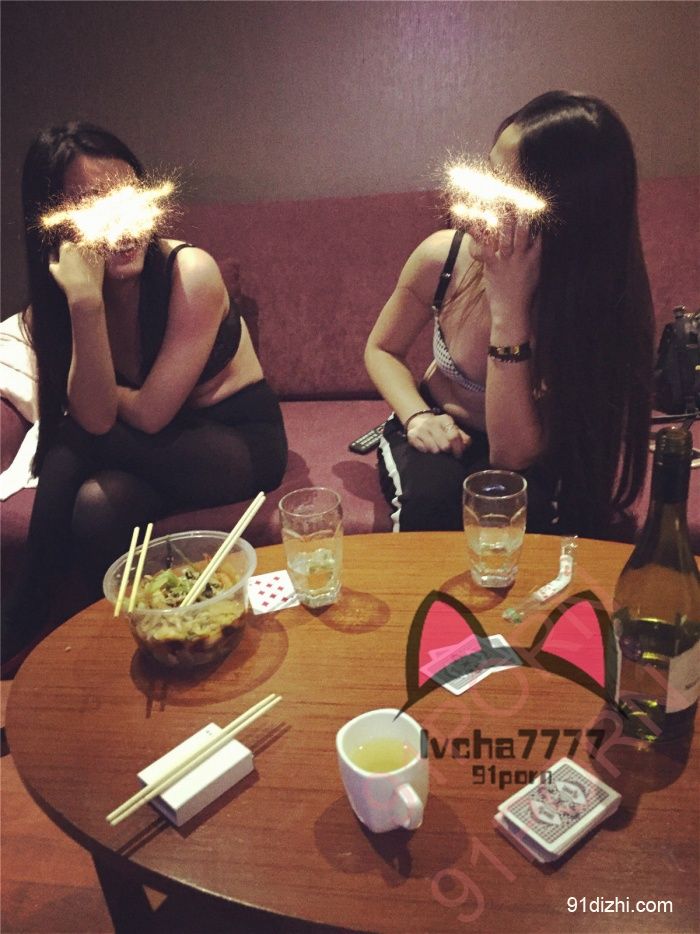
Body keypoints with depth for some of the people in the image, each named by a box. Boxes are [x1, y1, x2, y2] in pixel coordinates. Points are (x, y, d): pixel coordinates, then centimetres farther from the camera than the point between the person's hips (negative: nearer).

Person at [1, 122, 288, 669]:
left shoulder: (189, 272, -22)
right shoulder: (54, 301, -8)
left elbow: (149, 413, -23)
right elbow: (95, 416, -24)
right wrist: (85, 302, -31)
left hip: (244, 440, -4)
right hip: (156, 453, 4)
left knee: (77, 446, -25)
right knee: (96, 504, -28)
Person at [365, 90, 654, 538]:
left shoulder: (596, 301, -25)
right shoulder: (443, 256, -18)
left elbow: (511, 456, -27)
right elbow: (382, 350, 1)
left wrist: (509, 305, -35)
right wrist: (418, 415, -20)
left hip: (529, 464, -1)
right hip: (440, 438, 1)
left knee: (523, 505, -32)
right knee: (433, 493, -31)